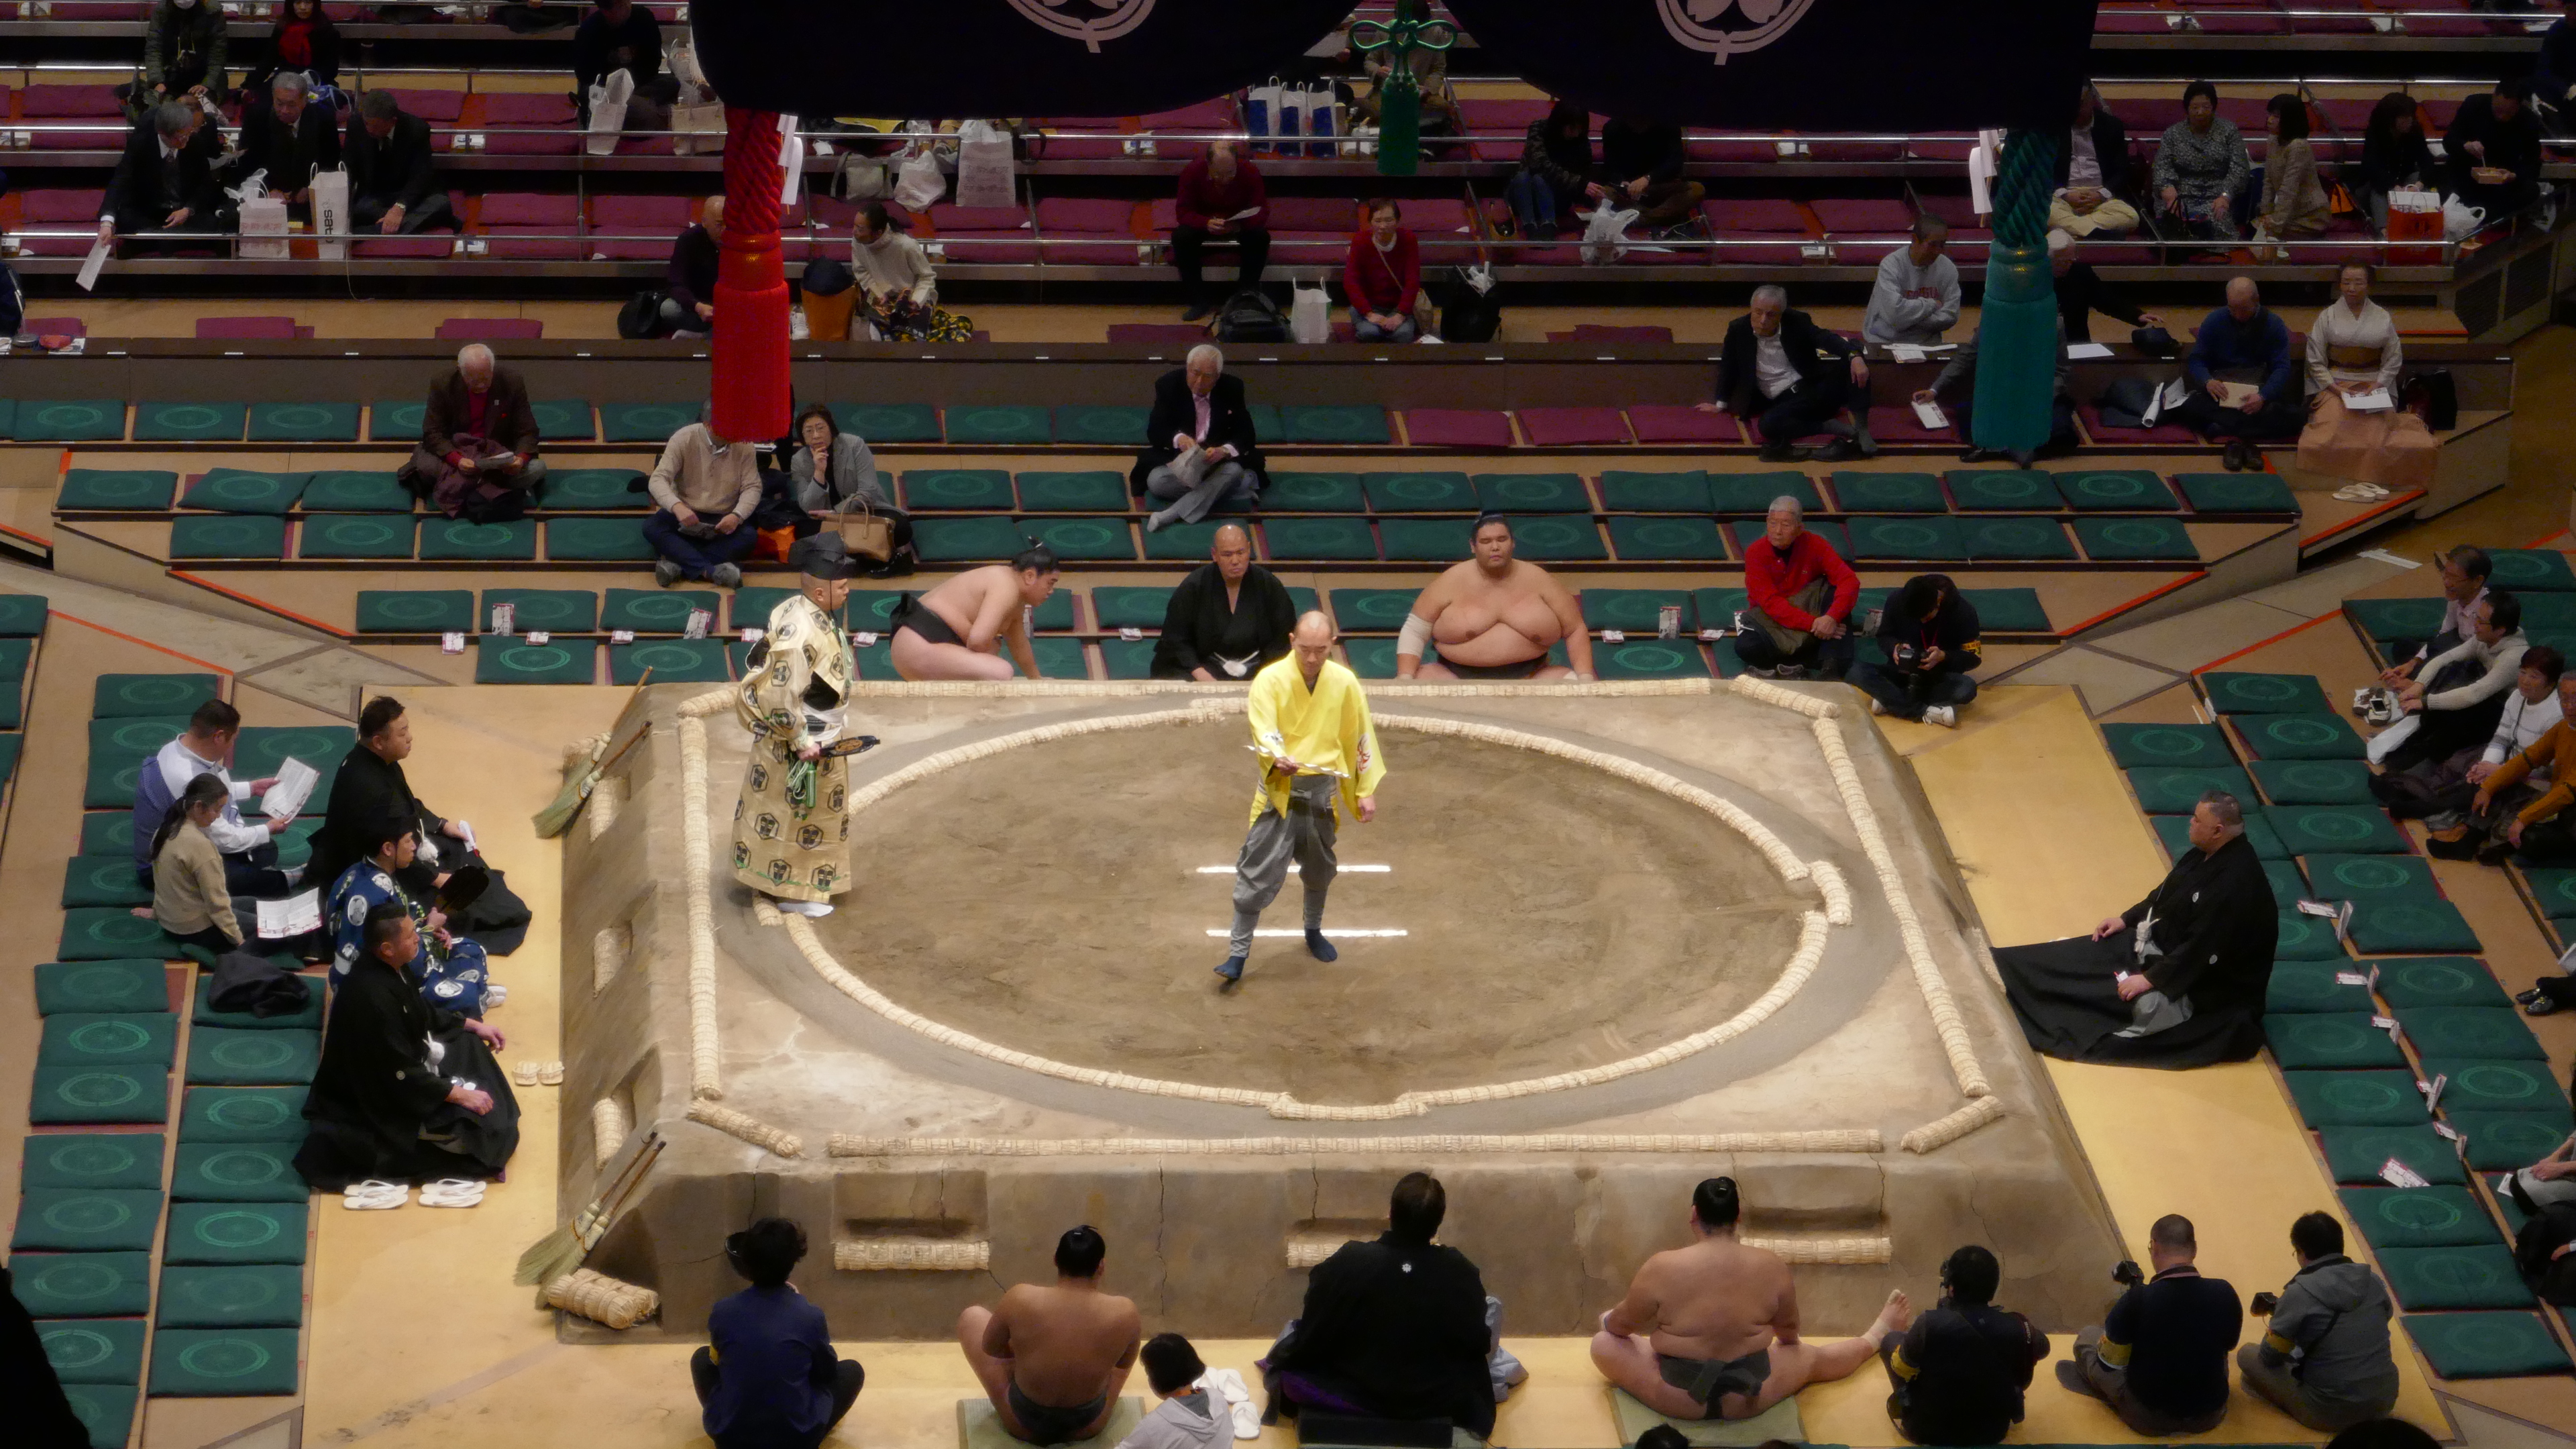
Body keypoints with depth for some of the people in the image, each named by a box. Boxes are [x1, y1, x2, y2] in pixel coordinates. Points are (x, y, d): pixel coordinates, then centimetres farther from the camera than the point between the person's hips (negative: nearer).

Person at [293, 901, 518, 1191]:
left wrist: (473, 1025, 12)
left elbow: (422, 1013, 14)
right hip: (378, 1098, -10)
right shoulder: (372, 998, -35)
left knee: (471, 1047, 17)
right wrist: (459, 1094, -24)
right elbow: (401, 1075, -29)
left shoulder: (389, 967, -7)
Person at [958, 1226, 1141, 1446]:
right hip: (1088, 1426, 1)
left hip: (1023, 1424, -1)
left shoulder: (1021, 1299, -24)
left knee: (972, 1316, 21)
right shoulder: (1124, 1313, -21)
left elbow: (990, 1346, -5)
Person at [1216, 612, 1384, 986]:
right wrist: (1277, 758, -45)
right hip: (1280, 790, -3)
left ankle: (1313, 932, 45)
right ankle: (1238, 954, -2)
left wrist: (1366, 791, 8)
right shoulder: (1270, 680, -13)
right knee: (1258, 872, -7)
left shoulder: (1344, 682, -3)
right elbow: (1263, 729, -24)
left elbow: (1359, 736, 6)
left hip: (1323, 790, 3)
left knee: (1319, 868, 20)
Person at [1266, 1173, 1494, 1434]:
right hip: (1437, 1402, 1)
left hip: (1353, 1396, -1)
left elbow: (1309, 1341, -14)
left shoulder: (1347, 1263, -24)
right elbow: (1476, 1344, -6)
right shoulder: (1461, 1273, -20)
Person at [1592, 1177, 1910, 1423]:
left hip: (1678, 1398, -2)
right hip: (1749, 1398, 2)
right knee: (1812, 1358, 31)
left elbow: (1621, 1324, -3)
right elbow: (1789, 1331, 7)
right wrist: (1790, 1342, 31)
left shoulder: (1662, 1269, -20)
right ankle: (1877, 1338, 58)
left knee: (1604, 1343, 22)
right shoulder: (1770, 1265, -11)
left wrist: (1609, 1321, 22)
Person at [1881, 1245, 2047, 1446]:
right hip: (1993, 1433, 2)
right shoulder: (2017, 1328, -20)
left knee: (1891, 1342, 16)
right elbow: (2041, 1348, 6)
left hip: (1928, 1432, -2)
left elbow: (1901, 1367, -7)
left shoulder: (1930, 1324, -28)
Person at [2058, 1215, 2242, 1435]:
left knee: (2087, 1338, 21)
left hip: (2148, 1419, -3)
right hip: (2210, 1417, 3)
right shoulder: (2224, 1294, -16)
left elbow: (2108, 1362, -9)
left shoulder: (2138, 1300, -25)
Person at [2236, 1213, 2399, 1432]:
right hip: (2386, 1400, 6)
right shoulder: (2374, 1281, 1)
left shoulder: (2300, 1293, -14)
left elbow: (2271, 1356, -4)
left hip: (2331, 1413, -6)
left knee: (2247, 1354, 10)